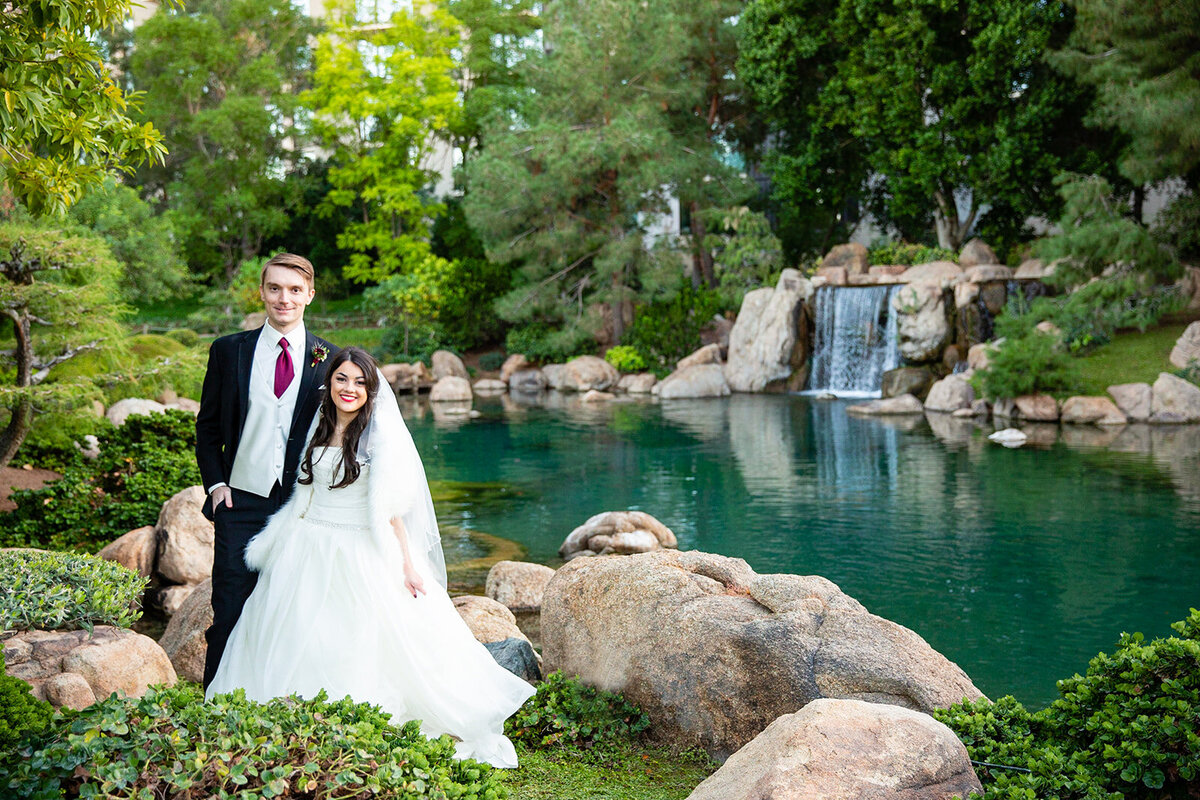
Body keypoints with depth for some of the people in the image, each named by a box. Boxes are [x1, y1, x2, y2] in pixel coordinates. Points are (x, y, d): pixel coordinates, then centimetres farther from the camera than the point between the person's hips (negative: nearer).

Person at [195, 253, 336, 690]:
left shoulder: (328, 359, 3)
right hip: (241, 503, 0)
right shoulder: (229, 350, 5)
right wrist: (216, 483, 1)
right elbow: (207, 426, 12)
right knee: (230, 614, 0)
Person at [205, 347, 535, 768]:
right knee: (300, 639, 6)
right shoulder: (319, 428, 8)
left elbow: (391, 505, -10)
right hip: (310, 551, 6)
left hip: (363, 555, -5)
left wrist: (407, 562, -13)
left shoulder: (381, 434, -9)